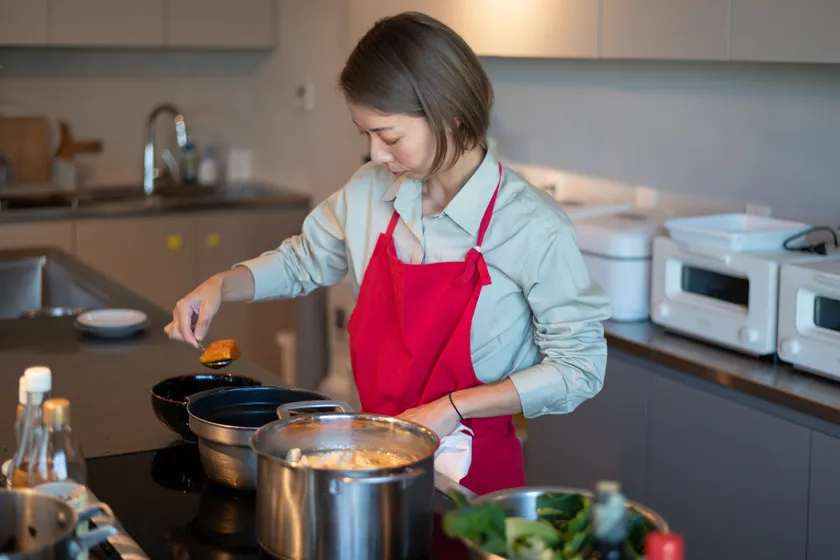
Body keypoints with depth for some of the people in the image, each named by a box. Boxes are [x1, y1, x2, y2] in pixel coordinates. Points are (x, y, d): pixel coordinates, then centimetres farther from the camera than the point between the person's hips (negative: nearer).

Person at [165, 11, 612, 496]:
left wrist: (454, 407, -21)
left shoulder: (534, 228, -20)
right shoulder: (370, 192, -2)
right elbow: (303, 260, 17)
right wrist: (221, 286, 0)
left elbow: (580, 368, -15)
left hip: (474, 472, -4)